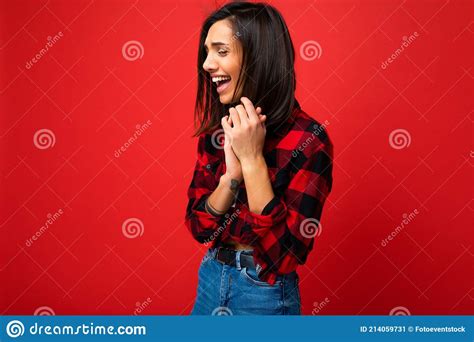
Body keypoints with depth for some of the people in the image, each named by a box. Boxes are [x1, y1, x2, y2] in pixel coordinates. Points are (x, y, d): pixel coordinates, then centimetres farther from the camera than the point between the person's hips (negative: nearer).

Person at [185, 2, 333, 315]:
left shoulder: (307, 139, -20)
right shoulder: (216, 129, -3)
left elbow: (285, 256, -22)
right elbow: (199, 227, -4)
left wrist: (252, 160, -26)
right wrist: (232, 173, -20)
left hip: (265, 293, -5)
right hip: (210, 279, 5)